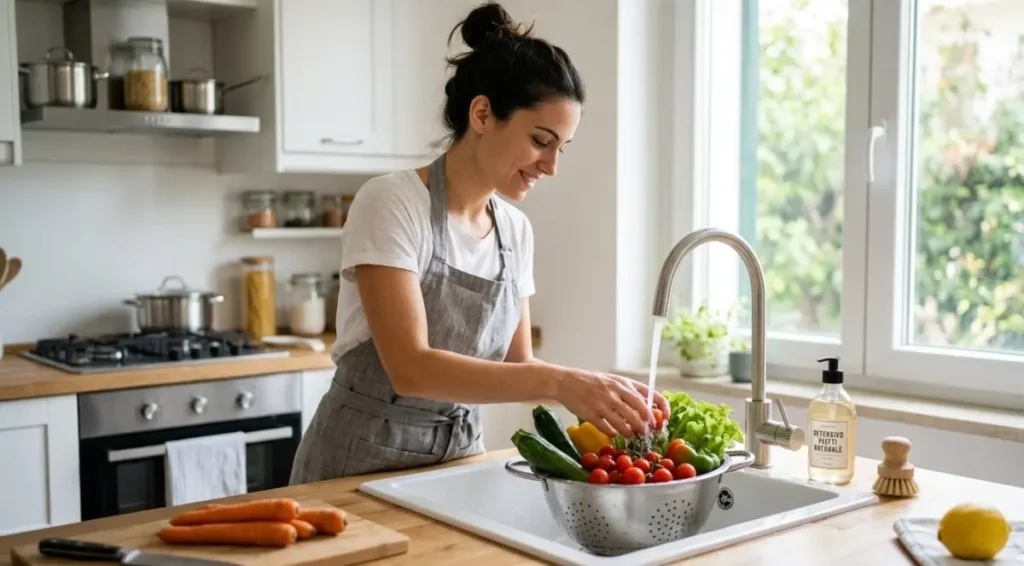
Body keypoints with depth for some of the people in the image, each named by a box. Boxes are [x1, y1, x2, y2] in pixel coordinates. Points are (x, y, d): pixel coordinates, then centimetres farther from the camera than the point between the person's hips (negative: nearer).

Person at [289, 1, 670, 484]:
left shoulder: (516, 230, 2)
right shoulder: (391, 203, -18)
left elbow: (515, 364, 6)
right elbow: (410, 367, -27)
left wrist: (588, 389, -12)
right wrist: (558, 381, -33)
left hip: (459, 454, 6)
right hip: (363, 461, -5)